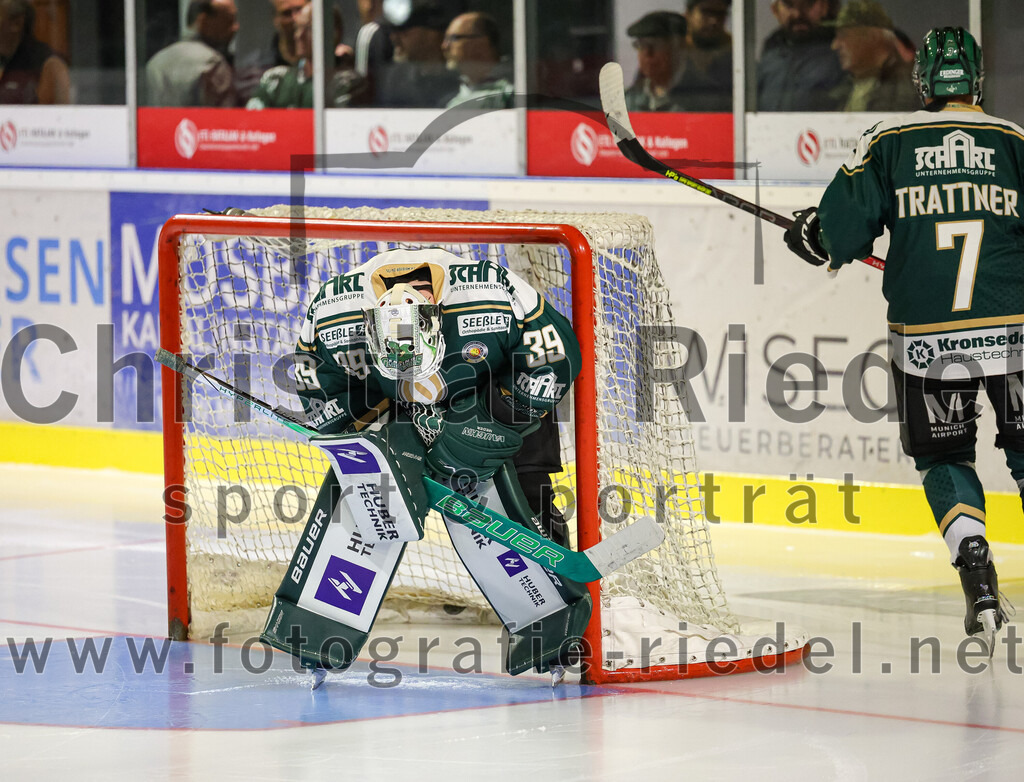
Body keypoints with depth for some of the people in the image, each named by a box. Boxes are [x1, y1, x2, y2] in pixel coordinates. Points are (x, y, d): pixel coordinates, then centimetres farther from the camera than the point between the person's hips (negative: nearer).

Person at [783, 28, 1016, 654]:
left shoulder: (889, 142, 1)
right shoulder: (1013, 143, 2)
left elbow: (839, 231, -2)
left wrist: (809, 235, 20)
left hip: (924, 337, 0)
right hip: (1013, 331, 0)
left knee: (944, 457, 15)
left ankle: (979, 580, -3)